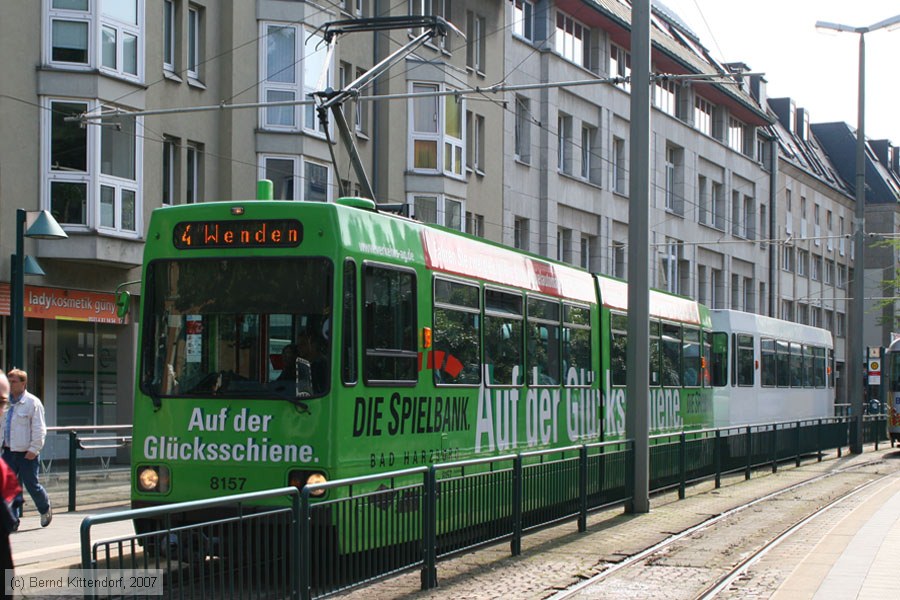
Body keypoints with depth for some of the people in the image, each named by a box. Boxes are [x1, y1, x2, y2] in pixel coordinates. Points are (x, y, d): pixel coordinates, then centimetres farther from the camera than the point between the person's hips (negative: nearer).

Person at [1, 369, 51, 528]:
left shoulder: (32, 402, -10)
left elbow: (39, 430, -11)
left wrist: (34, 449, -15)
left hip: (26, 453, -5)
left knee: (31, 484, 5)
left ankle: (45, 510, 29)